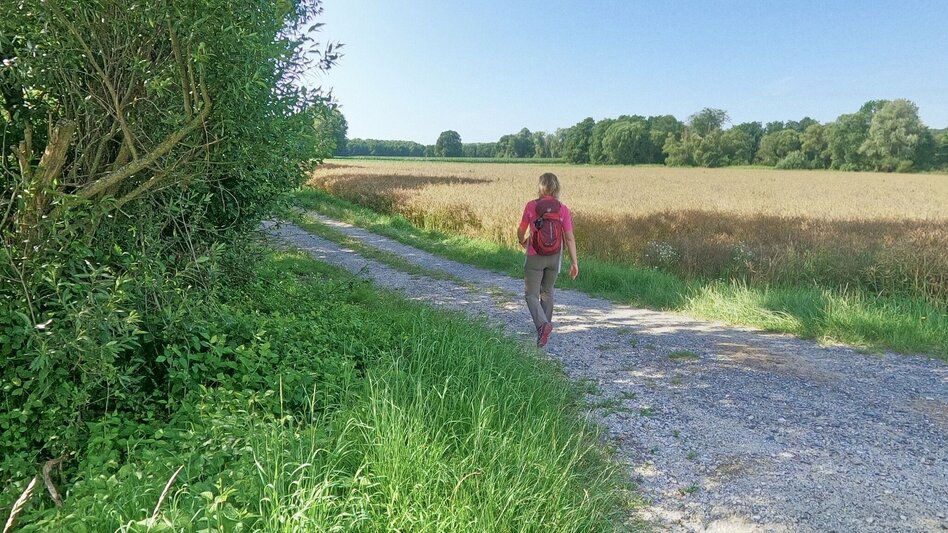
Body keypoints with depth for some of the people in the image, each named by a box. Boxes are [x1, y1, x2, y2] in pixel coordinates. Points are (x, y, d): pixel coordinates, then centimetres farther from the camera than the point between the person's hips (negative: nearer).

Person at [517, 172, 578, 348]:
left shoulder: (531, 206, -8)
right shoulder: (563, 209, -4)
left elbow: (521, 231, 2)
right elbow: (570, 237, -5)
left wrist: (522, 242, 25)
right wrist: (574, 262, 1)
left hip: (535, 256, -3)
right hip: (555, 256, 3)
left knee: (531, 295, 4)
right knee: (547, 292, 21)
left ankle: (542, 324, -20)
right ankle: (545, 326, 29)